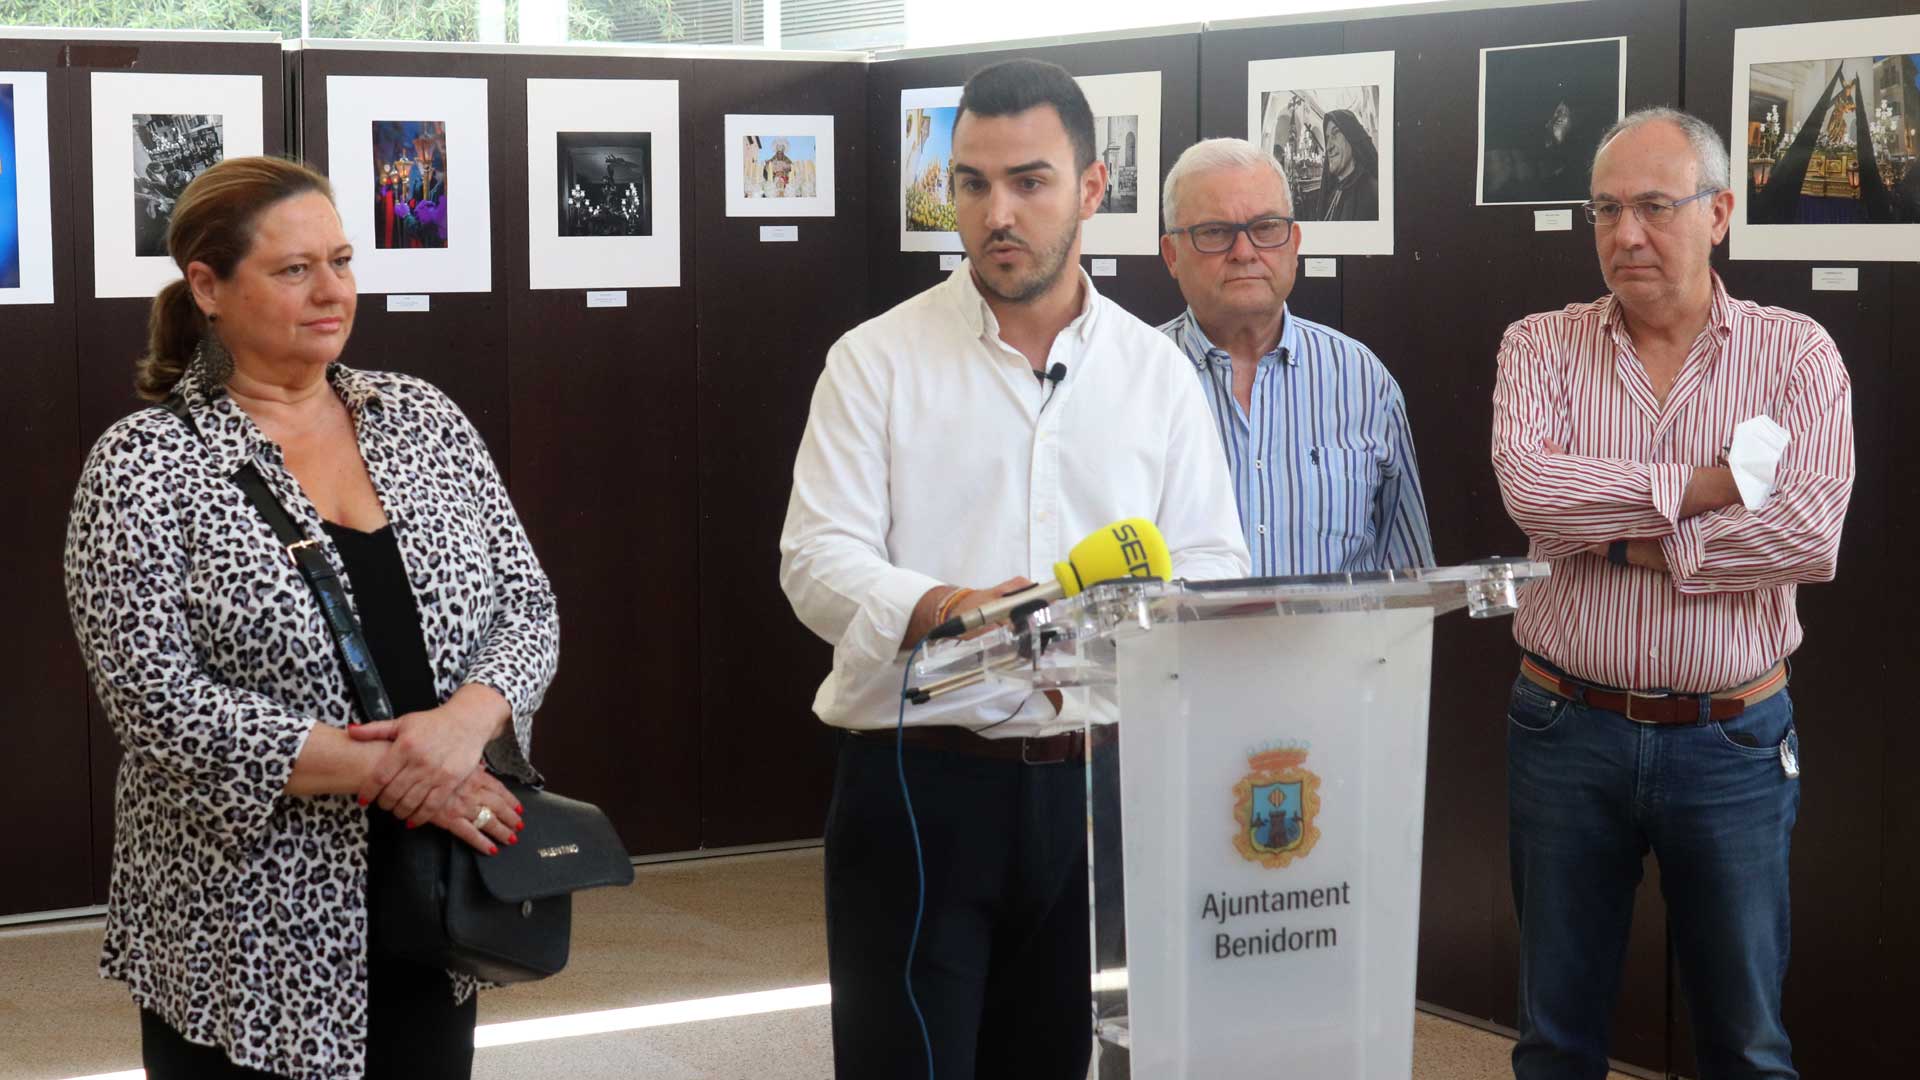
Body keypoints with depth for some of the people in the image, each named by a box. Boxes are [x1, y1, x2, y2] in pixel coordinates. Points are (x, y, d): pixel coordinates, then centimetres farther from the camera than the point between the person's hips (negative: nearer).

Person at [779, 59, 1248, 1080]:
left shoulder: (1156, 372, 9)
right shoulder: (877, 360, 1)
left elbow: (1211, 566, 6)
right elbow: (818, 556, -8)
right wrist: (939, 609, -27)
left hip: (1095, 781, 3)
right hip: (918, 779, -3)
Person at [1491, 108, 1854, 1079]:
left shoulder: (1795, 354, -2)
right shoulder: (1540, 347, 1)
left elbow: (1810, 532, -17)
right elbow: (1529, 486, -19)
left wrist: (1628, 539, -15)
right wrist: (1706, 485, -16)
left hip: (1731, 739, -1)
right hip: (1566, 731, 1)